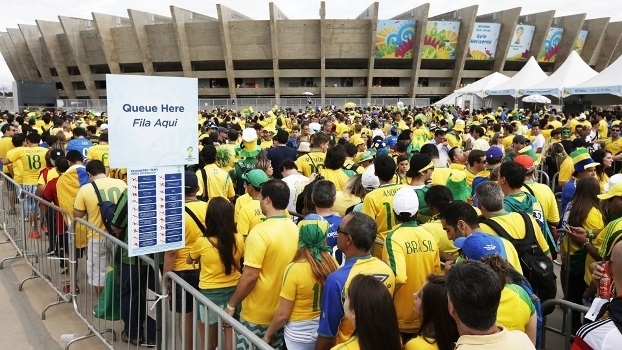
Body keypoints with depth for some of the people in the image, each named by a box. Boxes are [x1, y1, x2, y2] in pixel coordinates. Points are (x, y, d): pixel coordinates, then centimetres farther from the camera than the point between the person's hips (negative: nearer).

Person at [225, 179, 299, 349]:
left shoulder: (260, 231, -22)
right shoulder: (295, 229, 0)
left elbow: (250, 276, -23)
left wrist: (231, 304, -10)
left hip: (258, 315, -6)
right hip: (284, 312, 6)